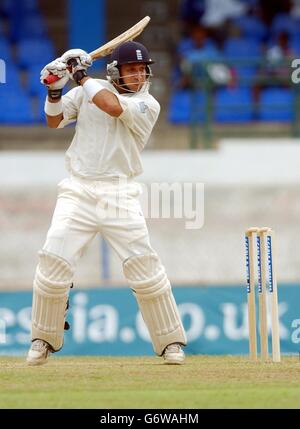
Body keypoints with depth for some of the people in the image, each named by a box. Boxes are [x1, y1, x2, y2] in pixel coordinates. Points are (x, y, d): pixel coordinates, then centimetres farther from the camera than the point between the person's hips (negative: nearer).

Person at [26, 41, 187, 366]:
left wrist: (80, 76, -8)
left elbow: (112, 106, -19)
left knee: (144, 265, -8)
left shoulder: (148, 105, -2)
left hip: (119, 195, -2)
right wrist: (55, 89, -9)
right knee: (53, 263, -8)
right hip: (78, 190, 2)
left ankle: (170, 342, 5)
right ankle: (43, 340, 10)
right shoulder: (89, 90, 8)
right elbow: (54, 121, 9)